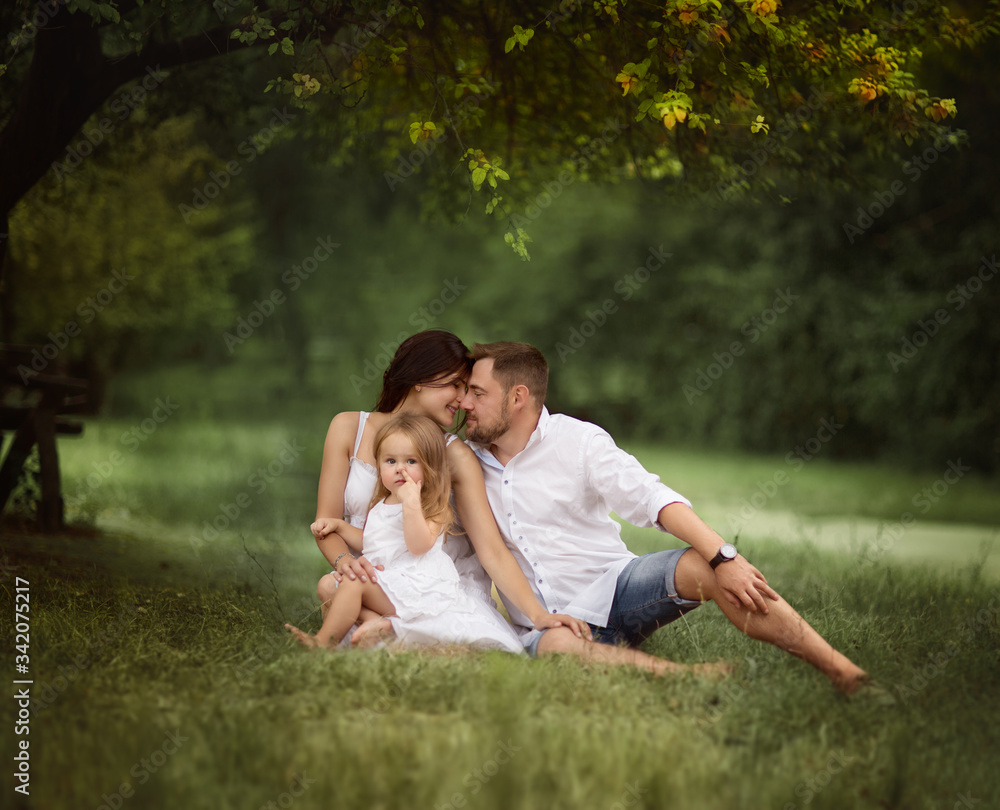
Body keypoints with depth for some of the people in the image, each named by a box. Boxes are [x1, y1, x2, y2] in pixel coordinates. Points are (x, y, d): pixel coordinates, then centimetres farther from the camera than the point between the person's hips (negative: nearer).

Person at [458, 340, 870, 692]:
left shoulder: (577, 440, -2)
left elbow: (652, 499, -13)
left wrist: (723, 556, -25)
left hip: (611, 586, -1)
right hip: (546, 623, 1)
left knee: (700, 567, -28)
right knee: (554, 646, -38)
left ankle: (844, 672, -28)